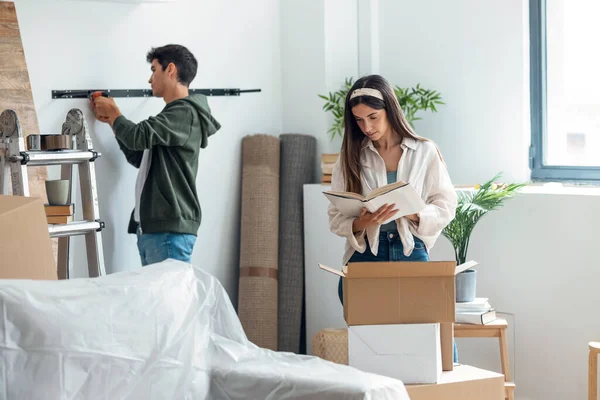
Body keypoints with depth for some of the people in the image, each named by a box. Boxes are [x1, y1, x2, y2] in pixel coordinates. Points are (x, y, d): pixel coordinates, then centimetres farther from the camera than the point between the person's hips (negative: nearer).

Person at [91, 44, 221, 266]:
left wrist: (114, 113, 2)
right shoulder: (172, 115, 21)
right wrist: (111, 120, 24)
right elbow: (139, 157, 30)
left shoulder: (187, 112, -9)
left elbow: (138, 136, -18)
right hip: (150, 227, 10)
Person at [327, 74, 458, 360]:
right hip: (364, 255, 2)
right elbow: (336, 218, 3)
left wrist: (411, 214, -18)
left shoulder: (424, 152, 4)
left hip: (411, 251, -1)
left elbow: (445, 207, 2)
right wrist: (361, 224, -19)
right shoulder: (351, 157, 8)